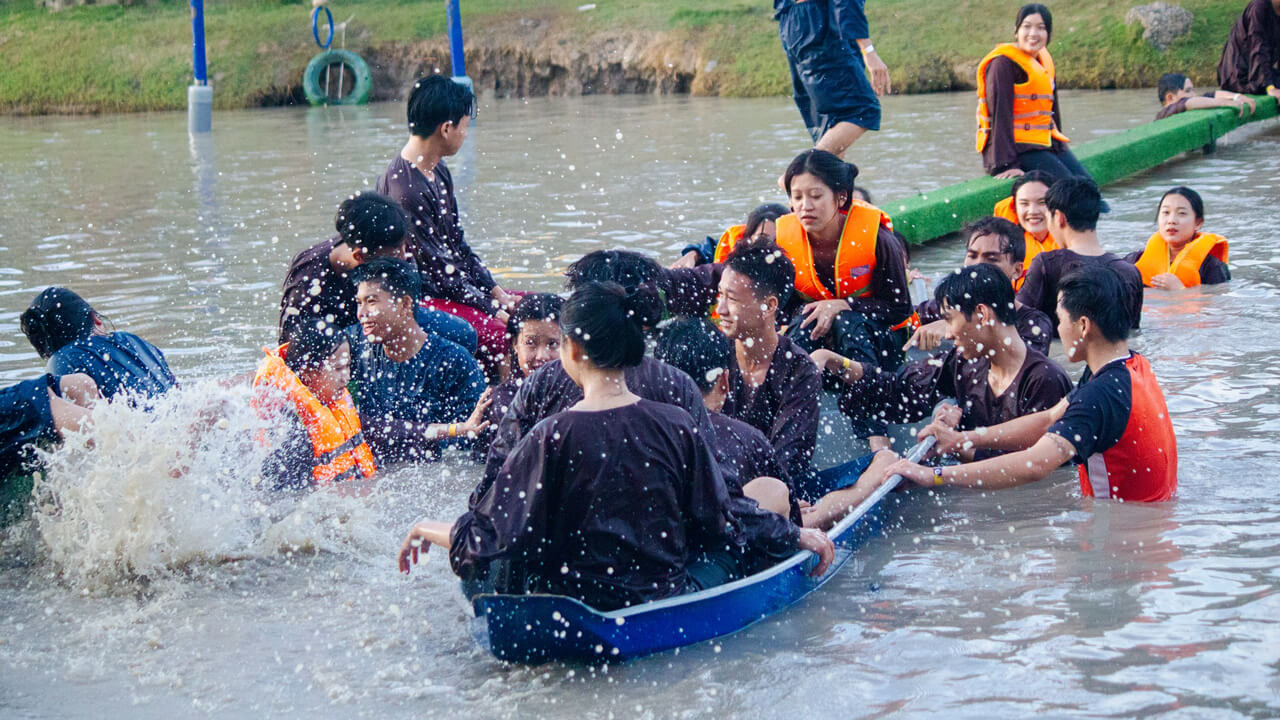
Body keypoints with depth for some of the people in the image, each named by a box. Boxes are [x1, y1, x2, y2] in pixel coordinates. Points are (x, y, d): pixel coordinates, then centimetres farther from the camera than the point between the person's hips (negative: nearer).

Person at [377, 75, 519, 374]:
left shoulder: (438, 171, 10)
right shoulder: (404, 190, -22)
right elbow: (437, 268, -19)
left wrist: (497, 293, 6)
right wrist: (492, 309, -14)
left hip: (453, 287, 10)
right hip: (419, 300, -10)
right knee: (503, 334, -31)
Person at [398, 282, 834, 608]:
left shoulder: (551, 439, -16)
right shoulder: (677, 426, -9)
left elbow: (485, 537, -12)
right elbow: (718, 525, 1)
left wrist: (432, 530, 9)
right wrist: (796, 537, 16)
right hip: (665, 603, 3)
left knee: (479, 568, 23)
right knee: (725, 551, 31)